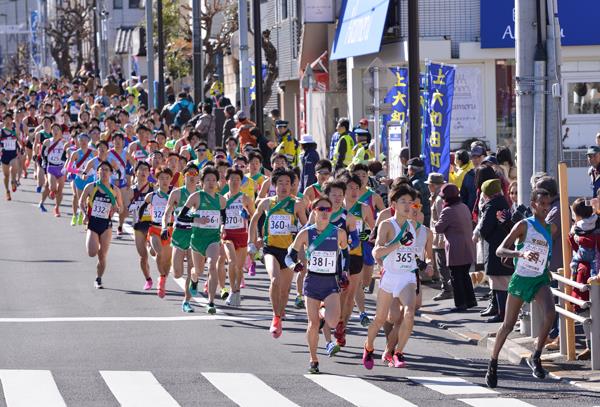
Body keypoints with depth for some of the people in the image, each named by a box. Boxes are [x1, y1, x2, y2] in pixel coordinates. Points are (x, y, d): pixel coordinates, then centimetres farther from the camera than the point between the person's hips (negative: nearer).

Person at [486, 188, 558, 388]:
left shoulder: (551, 229, 7)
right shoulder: (524, 225, -9)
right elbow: (500, 250, -16)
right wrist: (521, 254, -31)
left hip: (540, 279, 3)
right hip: (521, 279, -3)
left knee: (550, 313, -25)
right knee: (508, 324, 6)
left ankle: (536, 357, -13)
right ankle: (493, 364, 22)